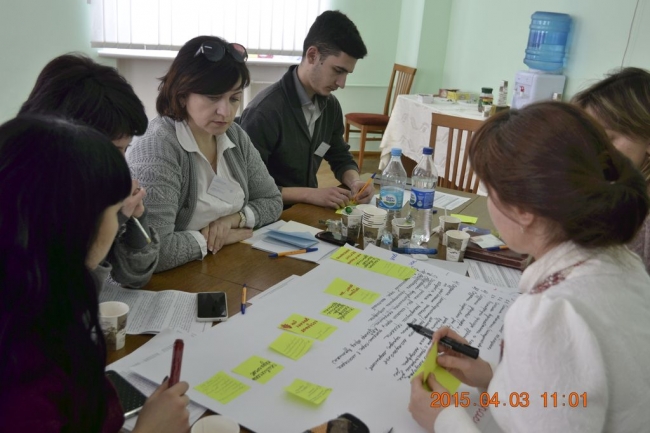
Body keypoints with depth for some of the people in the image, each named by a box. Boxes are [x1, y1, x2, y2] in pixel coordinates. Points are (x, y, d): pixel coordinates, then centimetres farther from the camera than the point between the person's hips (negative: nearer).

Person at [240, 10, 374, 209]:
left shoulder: (330, 105, 1)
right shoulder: (264, 111, -22)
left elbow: (341, 158, 14)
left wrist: (354, 181, -6)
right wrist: (310, 194, -23)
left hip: (308, 209, 7)